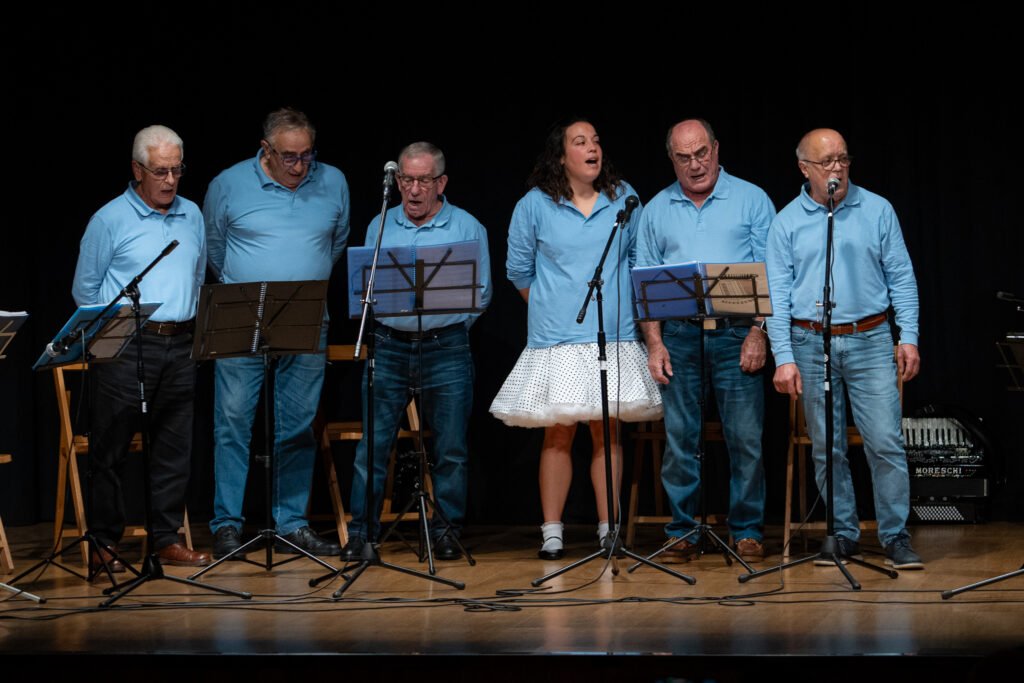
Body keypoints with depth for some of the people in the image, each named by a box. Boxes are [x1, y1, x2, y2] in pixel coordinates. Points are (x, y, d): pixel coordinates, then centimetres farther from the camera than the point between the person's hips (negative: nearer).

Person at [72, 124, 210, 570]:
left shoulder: (192, 216, 13)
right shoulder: (110, 220, -2)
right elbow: (85, 288, 2)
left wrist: (192, 325, 14)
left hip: (180, 346, 5)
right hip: (126, 346, -5)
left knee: (174, 448, 6)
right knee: (110, 448, -1)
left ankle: (167, 539, 13)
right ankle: (104, 542, 7)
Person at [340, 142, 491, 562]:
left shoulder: (467, 228, 5)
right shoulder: (380, 227, 12)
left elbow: (481, 293, 3)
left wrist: (449, 329, -9)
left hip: (446, 349, -1)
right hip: (389, 346, 2)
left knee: (450, 448, 2)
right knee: (373, 444, -1)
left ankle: (446, 532, 12)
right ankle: (360, 531, 5)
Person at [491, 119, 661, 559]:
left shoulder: (623, 199, 6)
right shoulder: (535, 205, 0)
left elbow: (640, 257, 17)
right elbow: (519, 269, 10)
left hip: (614, 337, 2)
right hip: (557, 340, -2)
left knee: (607, 432, 3)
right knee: (558, 433, -2)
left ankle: (608, 529, 9)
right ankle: (551, 532, 4)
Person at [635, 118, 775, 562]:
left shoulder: (751, 200, 5)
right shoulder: (657, 210, 12)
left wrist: (759, 332, -10)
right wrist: (654, 343, 0)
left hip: (736, 332, -2)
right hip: (678, 336, 2)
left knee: (746, 438, -3)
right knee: (679, 439, 2)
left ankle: (747, 532, 7)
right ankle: (681, 532, 10)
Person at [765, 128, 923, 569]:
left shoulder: (877, 210, 5)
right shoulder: (787, 222, 4)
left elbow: (901, 277, 6)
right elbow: (778, 294, 1)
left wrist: (909, 337, -3)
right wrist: (784, 358, -6)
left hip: (870, 341, -1)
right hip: (812, 345, 1)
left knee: (886, 442, -6)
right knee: (827, 449, 6)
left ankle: (896, 536, 2)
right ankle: (842, 534, 17)